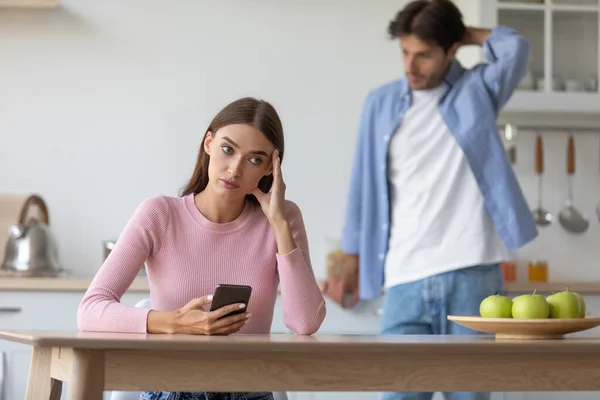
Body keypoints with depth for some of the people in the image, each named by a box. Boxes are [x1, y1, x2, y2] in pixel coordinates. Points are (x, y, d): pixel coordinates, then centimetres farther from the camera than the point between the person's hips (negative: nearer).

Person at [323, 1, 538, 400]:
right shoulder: (381, 103, 10)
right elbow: (364, 186, 14)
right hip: (405, 281, 1)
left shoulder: (478, 90, 6)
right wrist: (352, 264, 15)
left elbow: (516, 47, -14)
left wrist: (467, 34, 2)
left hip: (471, 276, -1)